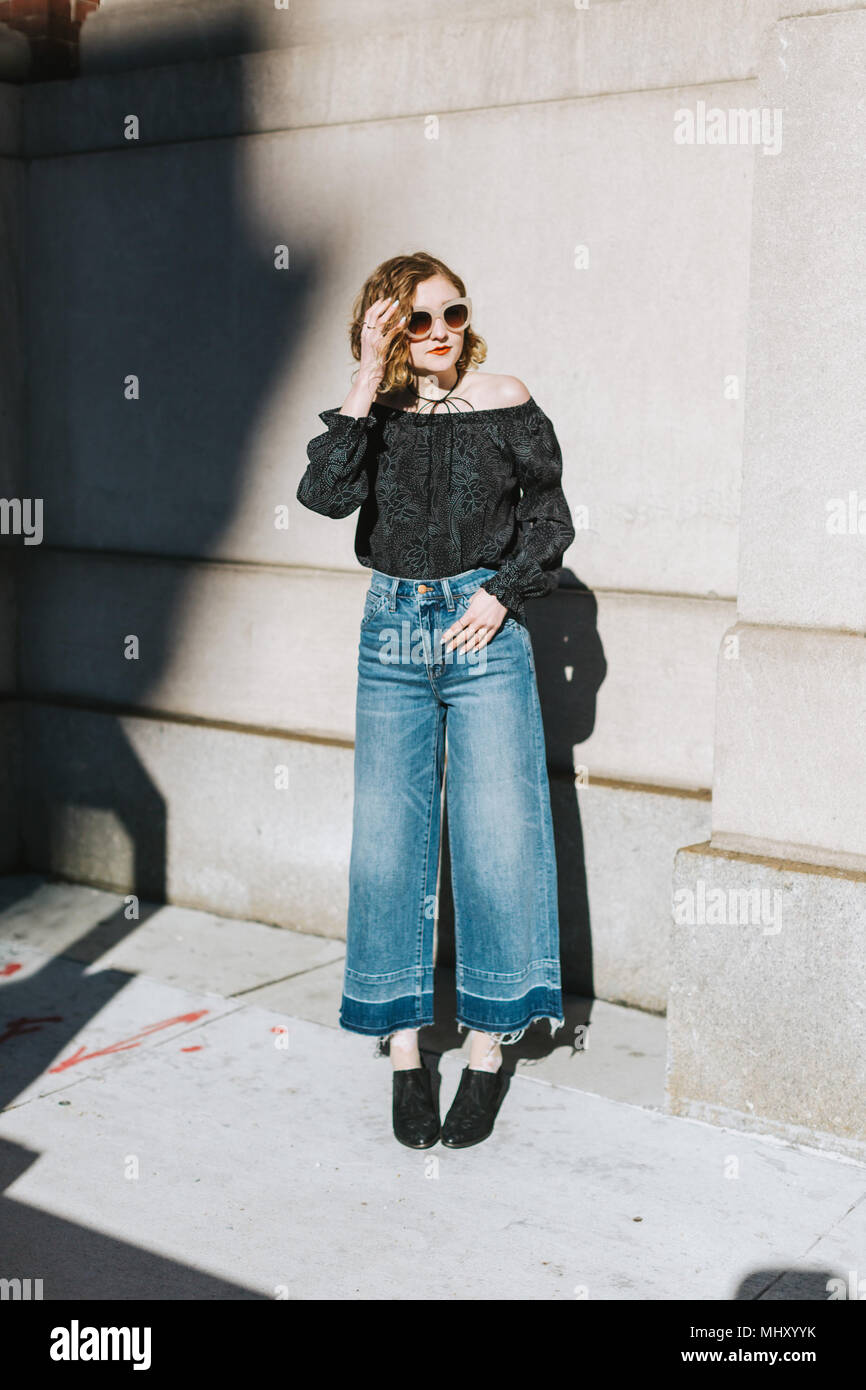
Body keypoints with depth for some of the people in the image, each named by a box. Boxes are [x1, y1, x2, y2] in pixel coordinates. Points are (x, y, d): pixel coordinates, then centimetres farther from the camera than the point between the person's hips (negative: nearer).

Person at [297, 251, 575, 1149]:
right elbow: (325, 492, -14)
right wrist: (367, 382, -15)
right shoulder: (373, 411, 4)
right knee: (386, 844, 1)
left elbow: (549, 515, 6)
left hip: (484, 633, -1)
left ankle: (486, 1053, 13)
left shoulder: (506, 403, 1)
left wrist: (501, 596, -6)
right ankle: (403, 1053, 13)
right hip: (393, 631, 2)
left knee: (495, 839, -2)